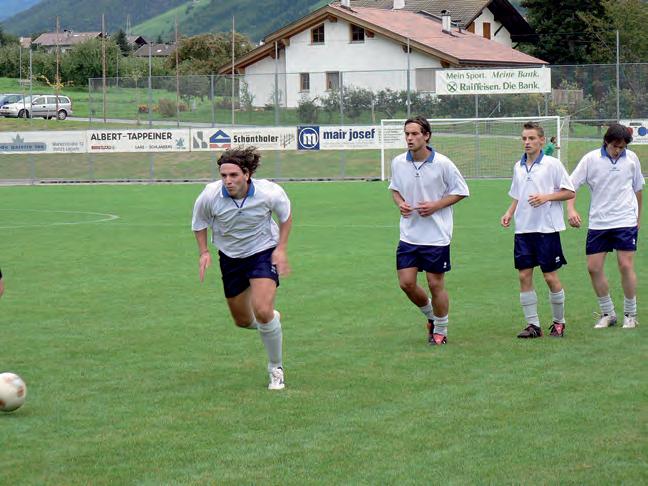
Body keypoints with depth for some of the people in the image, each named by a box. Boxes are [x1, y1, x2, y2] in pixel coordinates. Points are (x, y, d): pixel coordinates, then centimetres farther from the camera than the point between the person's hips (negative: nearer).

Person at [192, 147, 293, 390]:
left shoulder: (269, 192, -24)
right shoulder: (210, 195, -21)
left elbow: (285, 215, 0)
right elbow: (199, 222, 2)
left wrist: (281, 248, -9)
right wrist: (203, 252, -8)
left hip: (263, 251, -3)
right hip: (230, 257, 3)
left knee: (262, 311, -22)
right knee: (243, 321, 11)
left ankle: (276, 368, 0)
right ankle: (271, 320, 49)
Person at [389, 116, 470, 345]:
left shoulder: (442, 164, -12)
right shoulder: (398, 163, -1)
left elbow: (460, 191, -2)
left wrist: (435, 206, -15)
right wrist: (400, 203, -4)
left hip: (436, 236, -4)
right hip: (409, 235, 4)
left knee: (435, 284, 2)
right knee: (406, 283, 0)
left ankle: (440, 330, 20)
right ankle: (431, 316, 28)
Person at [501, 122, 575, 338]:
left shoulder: (552, 164, -5)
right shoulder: (518, 167, 11)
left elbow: (569, 192, -4)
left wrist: (545, 197, -16)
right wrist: (509, 213, 5)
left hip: (547, 229, -5)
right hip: (523, 229, 5)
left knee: (550, 276, -1)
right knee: (524, 275, 1)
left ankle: (559, 322, 14)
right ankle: (532, 324, 7)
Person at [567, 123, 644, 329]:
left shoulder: (631, 158, 2)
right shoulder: (591, 159, -5)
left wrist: (638, 217, 19)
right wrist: (571, 209, -19)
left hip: (625, 221, -1)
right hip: (598, 223, 1)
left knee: (626, 266, -7)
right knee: (594, 268, -1)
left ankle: (630, 315, 8)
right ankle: (607, 313, 15)